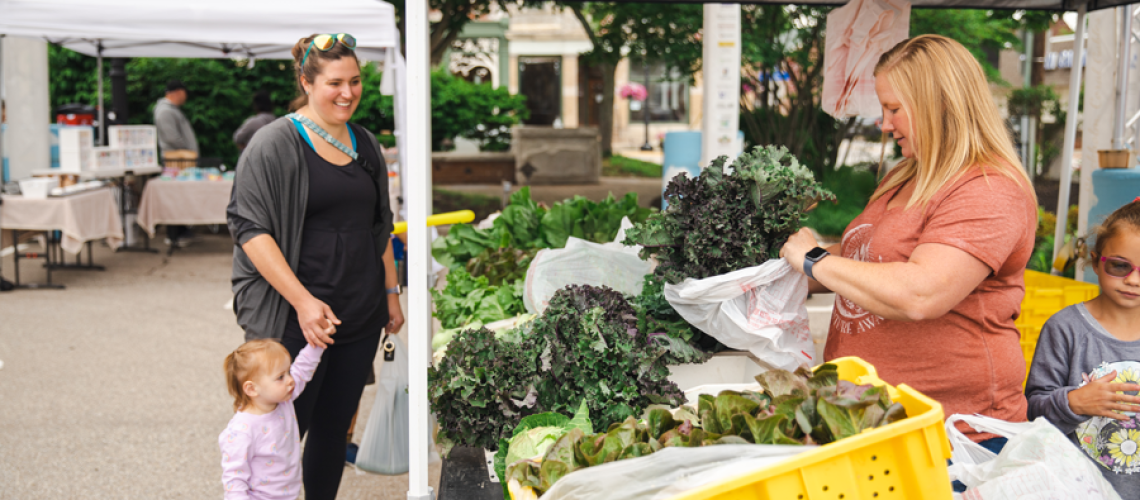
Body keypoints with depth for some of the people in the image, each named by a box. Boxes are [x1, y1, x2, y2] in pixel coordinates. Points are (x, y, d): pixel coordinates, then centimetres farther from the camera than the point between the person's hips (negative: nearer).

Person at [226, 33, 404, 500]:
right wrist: (303, 301, -22)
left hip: (360, 317, 6)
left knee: (334, 428, 14)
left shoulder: (365, 144, 11)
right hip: (295, 320, -6)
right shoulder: (274, 144, -9)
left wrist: (392, 293, 17)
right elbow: (251, 229, -15)